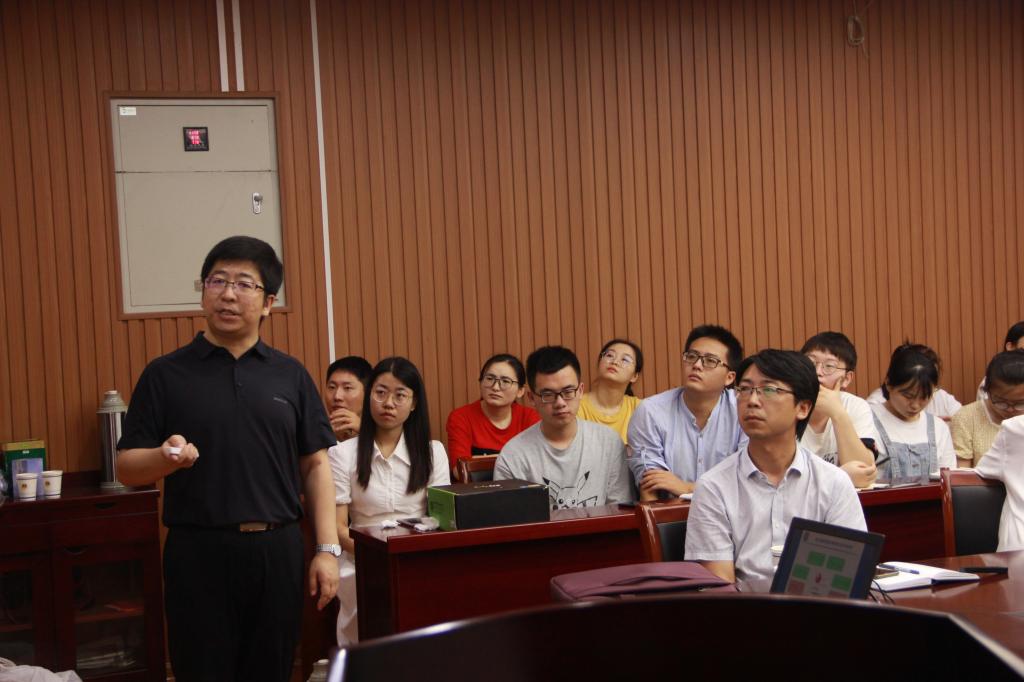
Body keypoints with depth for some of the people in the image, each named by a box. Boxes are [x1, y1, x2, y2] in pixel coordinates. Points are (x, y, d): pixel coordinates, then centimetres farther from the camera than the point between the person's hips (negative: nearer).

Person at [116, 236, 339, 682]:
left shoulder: (291, 375, 7)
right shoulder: (165, 374, 2)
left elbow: (315, 465, 8)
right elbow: (126, 468, 2)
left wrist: (327, 548, 1)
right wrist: (165, 457, -20)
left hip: (277, 549, 2)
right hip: (199, 551, -2)